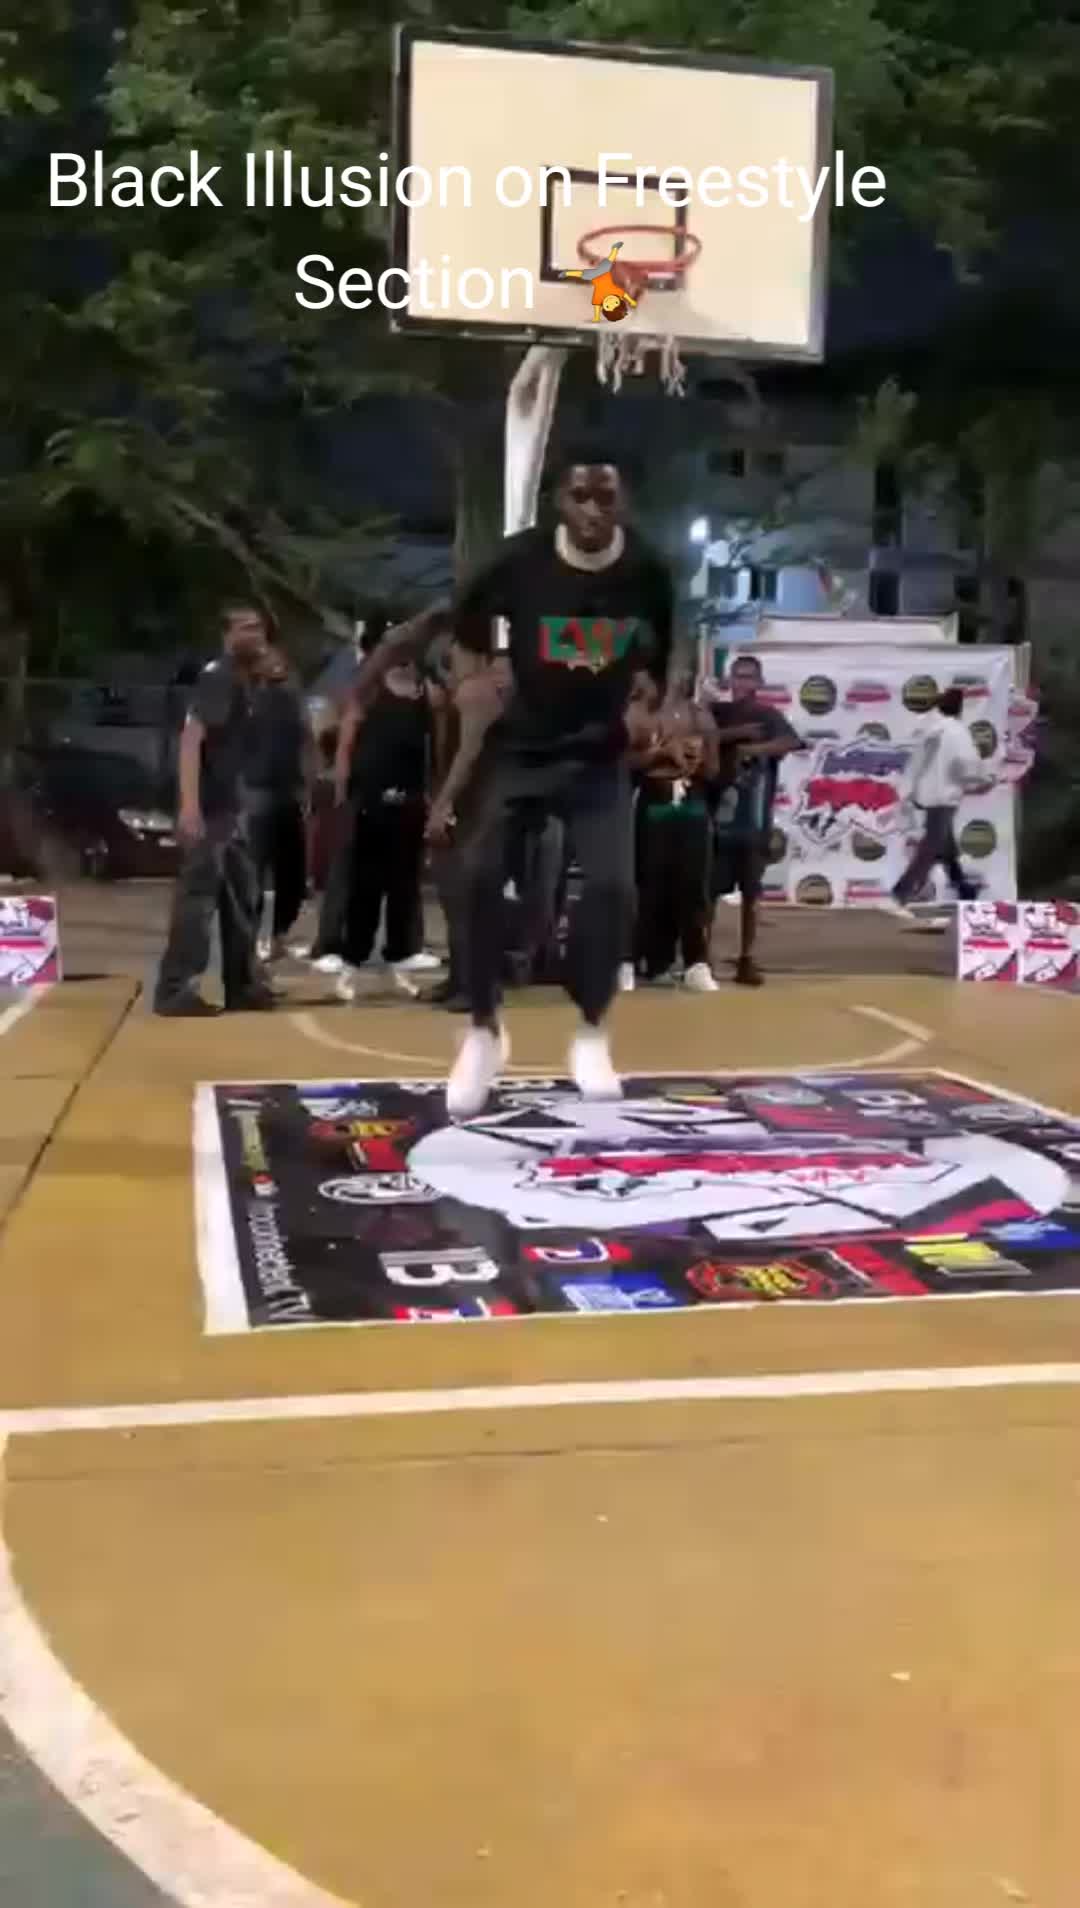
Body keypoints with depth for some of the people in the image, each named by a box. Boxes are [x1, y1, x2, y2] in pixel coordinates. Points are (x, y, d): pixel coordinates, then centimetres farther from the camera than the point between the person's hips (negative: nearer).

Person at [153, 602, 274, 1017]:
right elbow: (191, 737, -23)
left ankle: (242, 984, 23)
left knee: (242, 897, 15)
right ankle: (175, 989, -8)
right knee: (198, 894, -10)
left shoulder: (247, 681, 15)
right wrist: (189, 804, -29)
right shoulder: (217, 677, -12)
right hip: (210, 808, -10)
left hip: (234, 807, 10)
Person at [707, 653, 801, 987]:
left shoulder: (769, 716, 5)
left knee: (750, 894, 4)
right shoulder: (716, 713, 8)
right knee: (708, 891, 1)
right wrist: (735, 733, -19)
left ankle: (746, 960, 11)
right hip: (717, 816, 0)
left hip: (754, 820, 0)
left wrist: (754, 749, -27)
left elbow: (790, 742, -15)